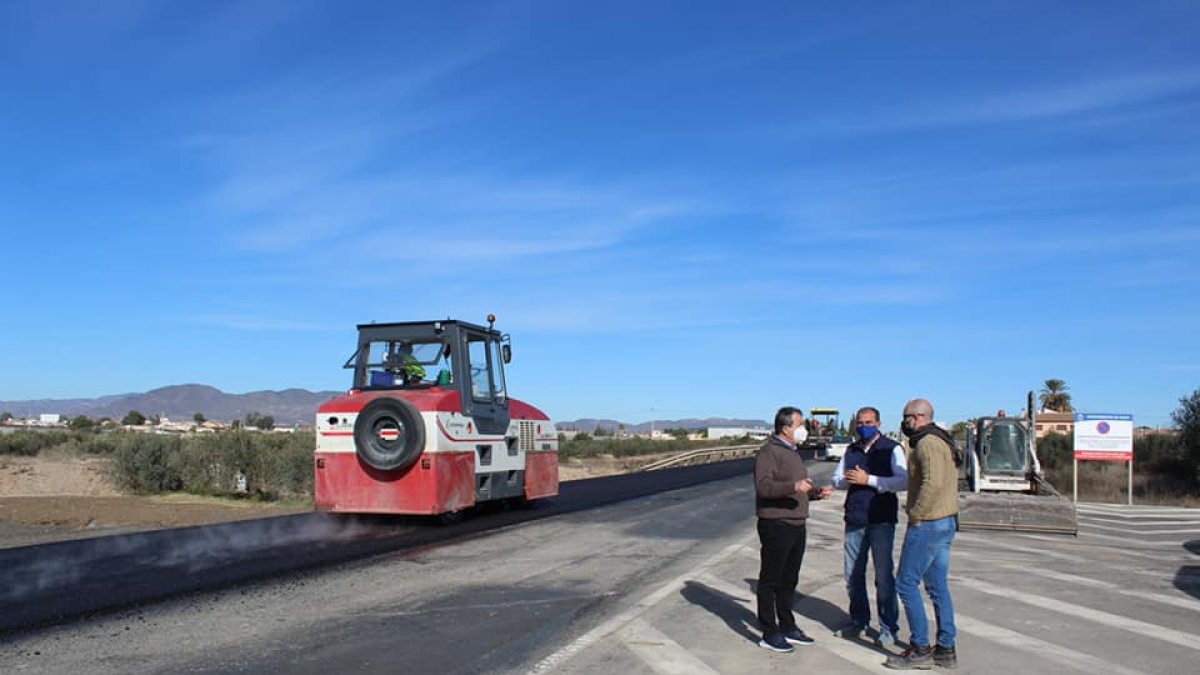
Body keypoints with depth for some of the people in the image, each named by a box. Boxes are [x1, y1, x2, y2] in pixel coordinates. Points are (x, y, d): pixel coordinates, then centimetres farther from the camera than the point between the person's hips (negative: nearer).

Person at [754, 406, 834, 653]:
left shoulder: (793, 453, 19)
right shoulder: (769, 452, -13)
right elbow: (763, 485, -26)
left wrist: (816, 492, 11)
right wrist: (793, 486, -38)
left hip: (796, 525, 9)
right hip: (776, 524, -9)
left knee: (789, 580, 17)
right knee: (770, 581, 0)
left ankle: (787, 627, 29)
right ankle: (769, 634, 6)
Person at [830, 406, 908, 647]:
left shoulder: (892, 449, -4)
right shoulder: (851, 450, 14)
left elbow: (903, 481, -15)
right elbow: (837, 480, 17)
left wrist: (868, 480, -19)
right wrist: (848, 480, -6)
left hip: (881, 520, -5)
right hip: (854, 519, 6)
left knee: (884, 575, -1)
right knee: (853, 575, 11)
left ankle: (889, 628, 10)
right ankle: (859, 621, 26)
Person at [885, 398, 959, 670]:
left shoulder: (927, 443, -16)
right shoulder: (941, 442, 16)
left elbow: (933, 482, -29)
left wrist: (915, 514, -19)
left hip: (927, 524, -10)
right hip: (946, 522, 10)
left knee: (906, 583, -3)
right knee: (938, 585, 13)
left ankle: (920, 649, 1)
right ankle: (946, 649, 18)